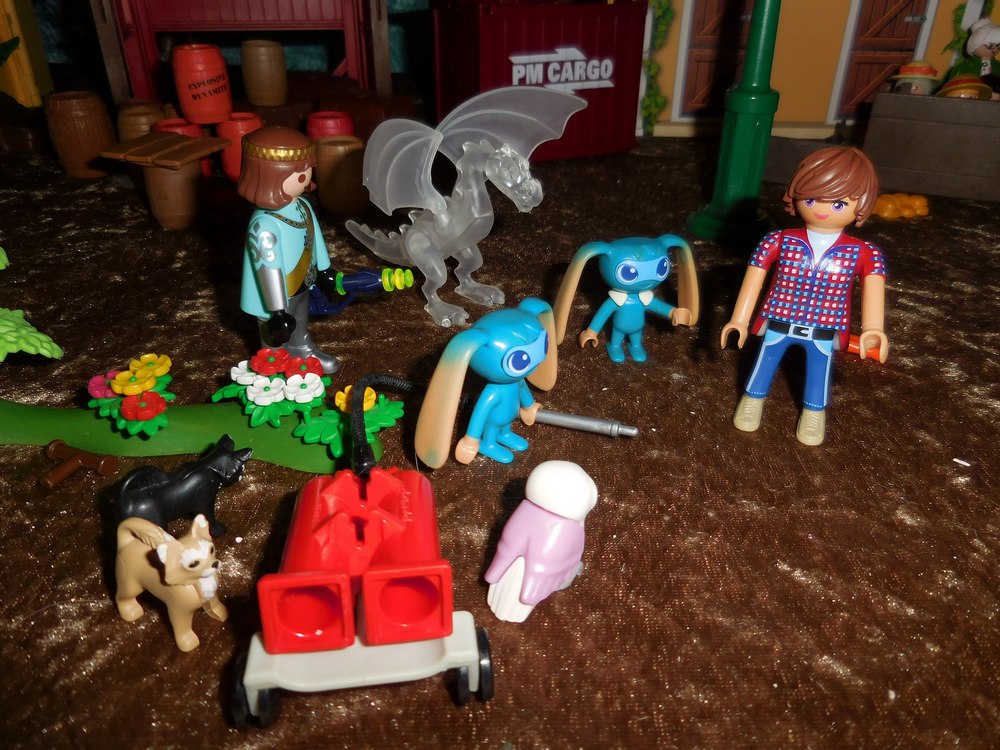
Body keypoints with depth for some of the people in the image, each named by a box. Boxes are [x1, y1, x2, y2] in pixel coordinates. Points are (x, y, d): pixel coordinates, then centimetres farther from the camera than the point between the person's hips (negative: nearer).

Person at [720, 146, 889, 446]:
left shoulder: (864, 254, -11)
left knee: (819, 373, 19)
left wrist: (873, 329, -32)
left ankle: (814, 413, 43)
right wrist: (739, 319, -11)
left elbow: (874, 287, -17)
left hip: (825, 332, 1)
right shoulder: (779, 242, -12)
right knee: (765, 363, 18)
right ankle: (753, 399, 42)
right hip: (779, 324, 0)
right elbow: (754, 278, -9)